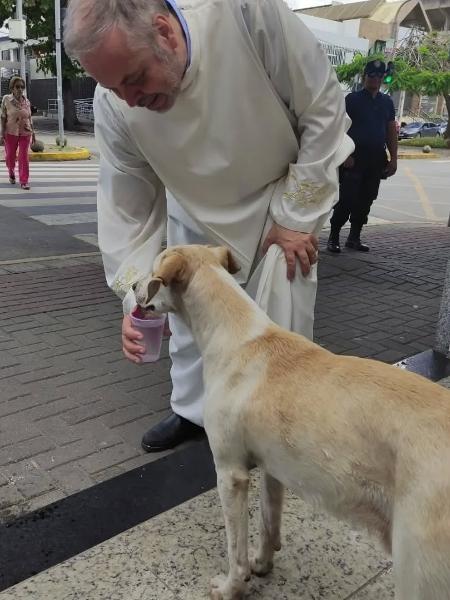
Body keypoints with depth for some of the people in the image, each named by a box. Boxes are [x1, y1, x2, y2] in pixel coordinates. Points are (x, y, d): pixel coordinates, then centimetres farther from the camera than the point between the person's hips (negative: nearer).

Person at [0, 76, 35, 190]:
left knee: (24, 157, -2)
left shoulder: (27, 101, 1)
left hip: (25, 133, 1)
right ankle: (11, 173, 41)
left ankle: (24, 181, 3)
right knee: (10, 156, 12)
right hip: (11, 132, -1)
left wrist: (33, 132, 9)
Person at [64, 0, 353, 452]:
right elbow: (126, 206, -12)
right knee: (189, 317, 12)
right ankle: (192, 410, 36)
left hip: (281, 200, -2)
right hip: (196, 213, 3)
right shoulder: (113, 104, -23)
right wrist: (134, 294, -20)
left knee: (282, 324, 0)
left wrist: (297, 214, -19)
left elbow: (323, 106, -22)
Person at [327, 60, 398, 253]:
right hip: (354, 157, -5)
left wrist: (393, 158, 8)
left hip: (377, 160, 5)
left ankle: (354, 237, 17)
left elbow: (391, 132, 16)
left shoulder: (387, 102, 15)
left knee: (365, 200, 7)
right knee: (347, 199, -9)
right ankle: (333, 237, -1)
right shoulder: (352, 99, 0)